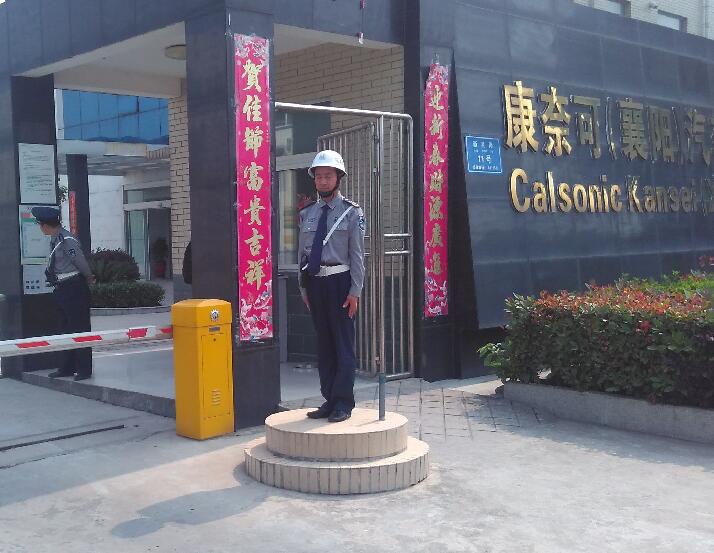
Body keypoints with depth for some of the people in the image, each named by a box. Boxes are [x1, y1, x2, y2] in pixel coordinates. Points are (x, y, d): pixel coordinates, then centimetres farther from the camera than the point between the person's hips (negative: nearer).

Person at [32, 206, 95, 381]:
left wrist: (88, 277, 3)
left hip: (74, 289, -10)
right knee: (66, 329, 16)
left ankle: (84, 369, 5)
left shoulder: (67, 240, -20)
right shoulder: (55, 239, 8)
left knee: (80, 329, -2)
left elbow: (81, 262, -14)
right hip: (62, 290, 10)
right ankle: (68, 367, 27)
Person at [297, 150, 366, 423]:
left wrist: (355, 291, -10)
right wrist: (304, 288, 10)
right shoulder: (307, 213, 12)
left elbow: (357, 254, -5)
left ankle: (343, 403, 7)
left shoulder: (352, 212, -1)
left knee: (343, 343, -1)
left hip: (340, 282, -5)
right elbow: (302, 253, 15)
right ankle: (330, 400, 20)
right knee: (323, 342, 11)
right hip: (314, 282, 5)